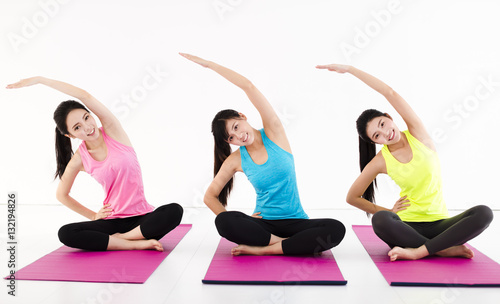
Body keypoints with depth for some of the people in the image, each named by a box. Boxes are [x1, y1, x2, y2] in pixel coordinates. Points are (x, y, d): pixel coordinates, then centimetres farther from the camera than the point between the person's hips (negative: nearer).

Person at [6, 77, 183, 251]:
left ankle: (119, 238, -19)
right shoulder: (79, 160, -2)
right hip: (112, 221, 2)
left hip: (143, 218, -1)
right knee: (65, 234, -23)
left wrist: (40, 79, -15)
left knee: (174, 211, -32)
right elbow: (61, 195, 14)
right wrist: (93, 216, 8)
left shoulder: (113, 131, -6)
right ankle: (138, 243, -24)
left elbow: (85, 96, -19)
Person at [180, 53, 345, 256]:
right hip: (262, 223, 1)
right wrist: (235, 225, -7)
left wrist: (208, 63, -10)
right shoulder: (236, 160, 1)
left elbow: (249, 87, -12)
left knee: (336, 229, -30)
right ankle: (289, 243, -21)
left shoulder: (273, 133, -3)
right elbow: (210, 196, 9)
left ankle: (262, 249, -23)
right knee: (223, 221, -30)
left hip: (295, 222, 0)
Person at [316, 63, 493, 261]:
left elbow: (390, 93, -12)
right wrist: (388, 212, 0)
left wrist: (349, 69, -10)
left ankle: (419, 251, -29)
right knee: (380, 220, -34)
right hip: (407, 225, -1)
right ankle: (448, 250, -25)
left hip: (438, 223, 1)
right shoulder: (380, 162, -2)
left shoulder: (418, 135, -2)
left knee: (483, 213, -26)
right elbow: (352, 197, 8)